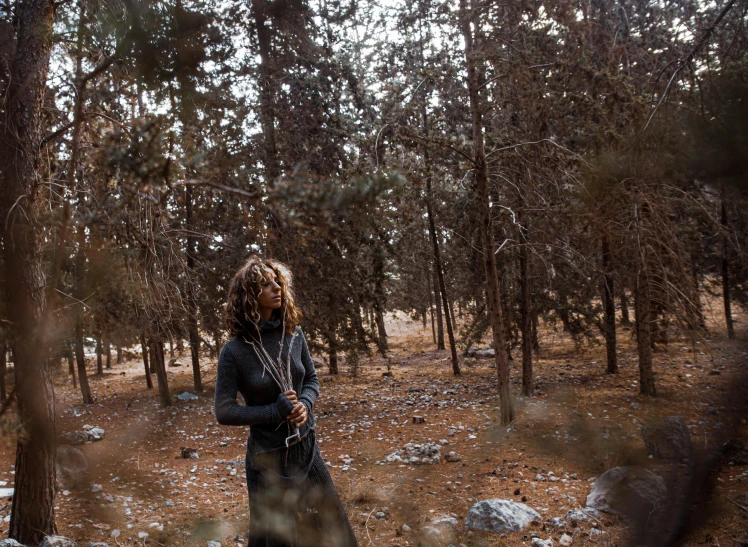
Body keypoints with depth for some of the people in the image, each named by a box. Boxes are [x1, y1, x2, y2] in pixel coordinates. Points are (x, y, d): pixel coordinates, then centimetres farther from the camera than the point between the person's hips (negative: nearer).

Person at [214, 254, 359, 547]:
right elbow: (224, 412, -14)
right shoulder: (234, 351, -17)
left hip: (306, 447, 5)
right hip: (268, 456, -4)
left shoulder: (293, 334, -5)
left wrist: (305, 404, -14)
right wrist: (276, 412, -21)